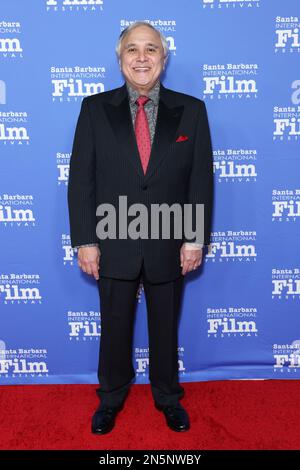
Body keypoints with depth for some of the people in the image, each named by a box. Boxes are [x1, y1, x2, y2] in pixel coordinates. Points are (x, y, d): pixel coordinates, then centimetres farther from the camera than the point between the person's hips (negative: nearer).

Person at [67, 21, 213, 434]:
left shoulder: (191, 110, 0)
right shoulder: (95, 108, -1)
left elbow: (201, 179, -1)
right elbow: (80, 178, -3)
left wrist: (195, 239, -6)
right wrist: (85, 240, -8)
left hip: (169, 246, 1)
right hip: (114, 245, 0)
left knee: (165, 327, 17)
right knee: (115, 327, 16)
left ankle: (168, 396, 42)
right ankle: (111, 398, 42)